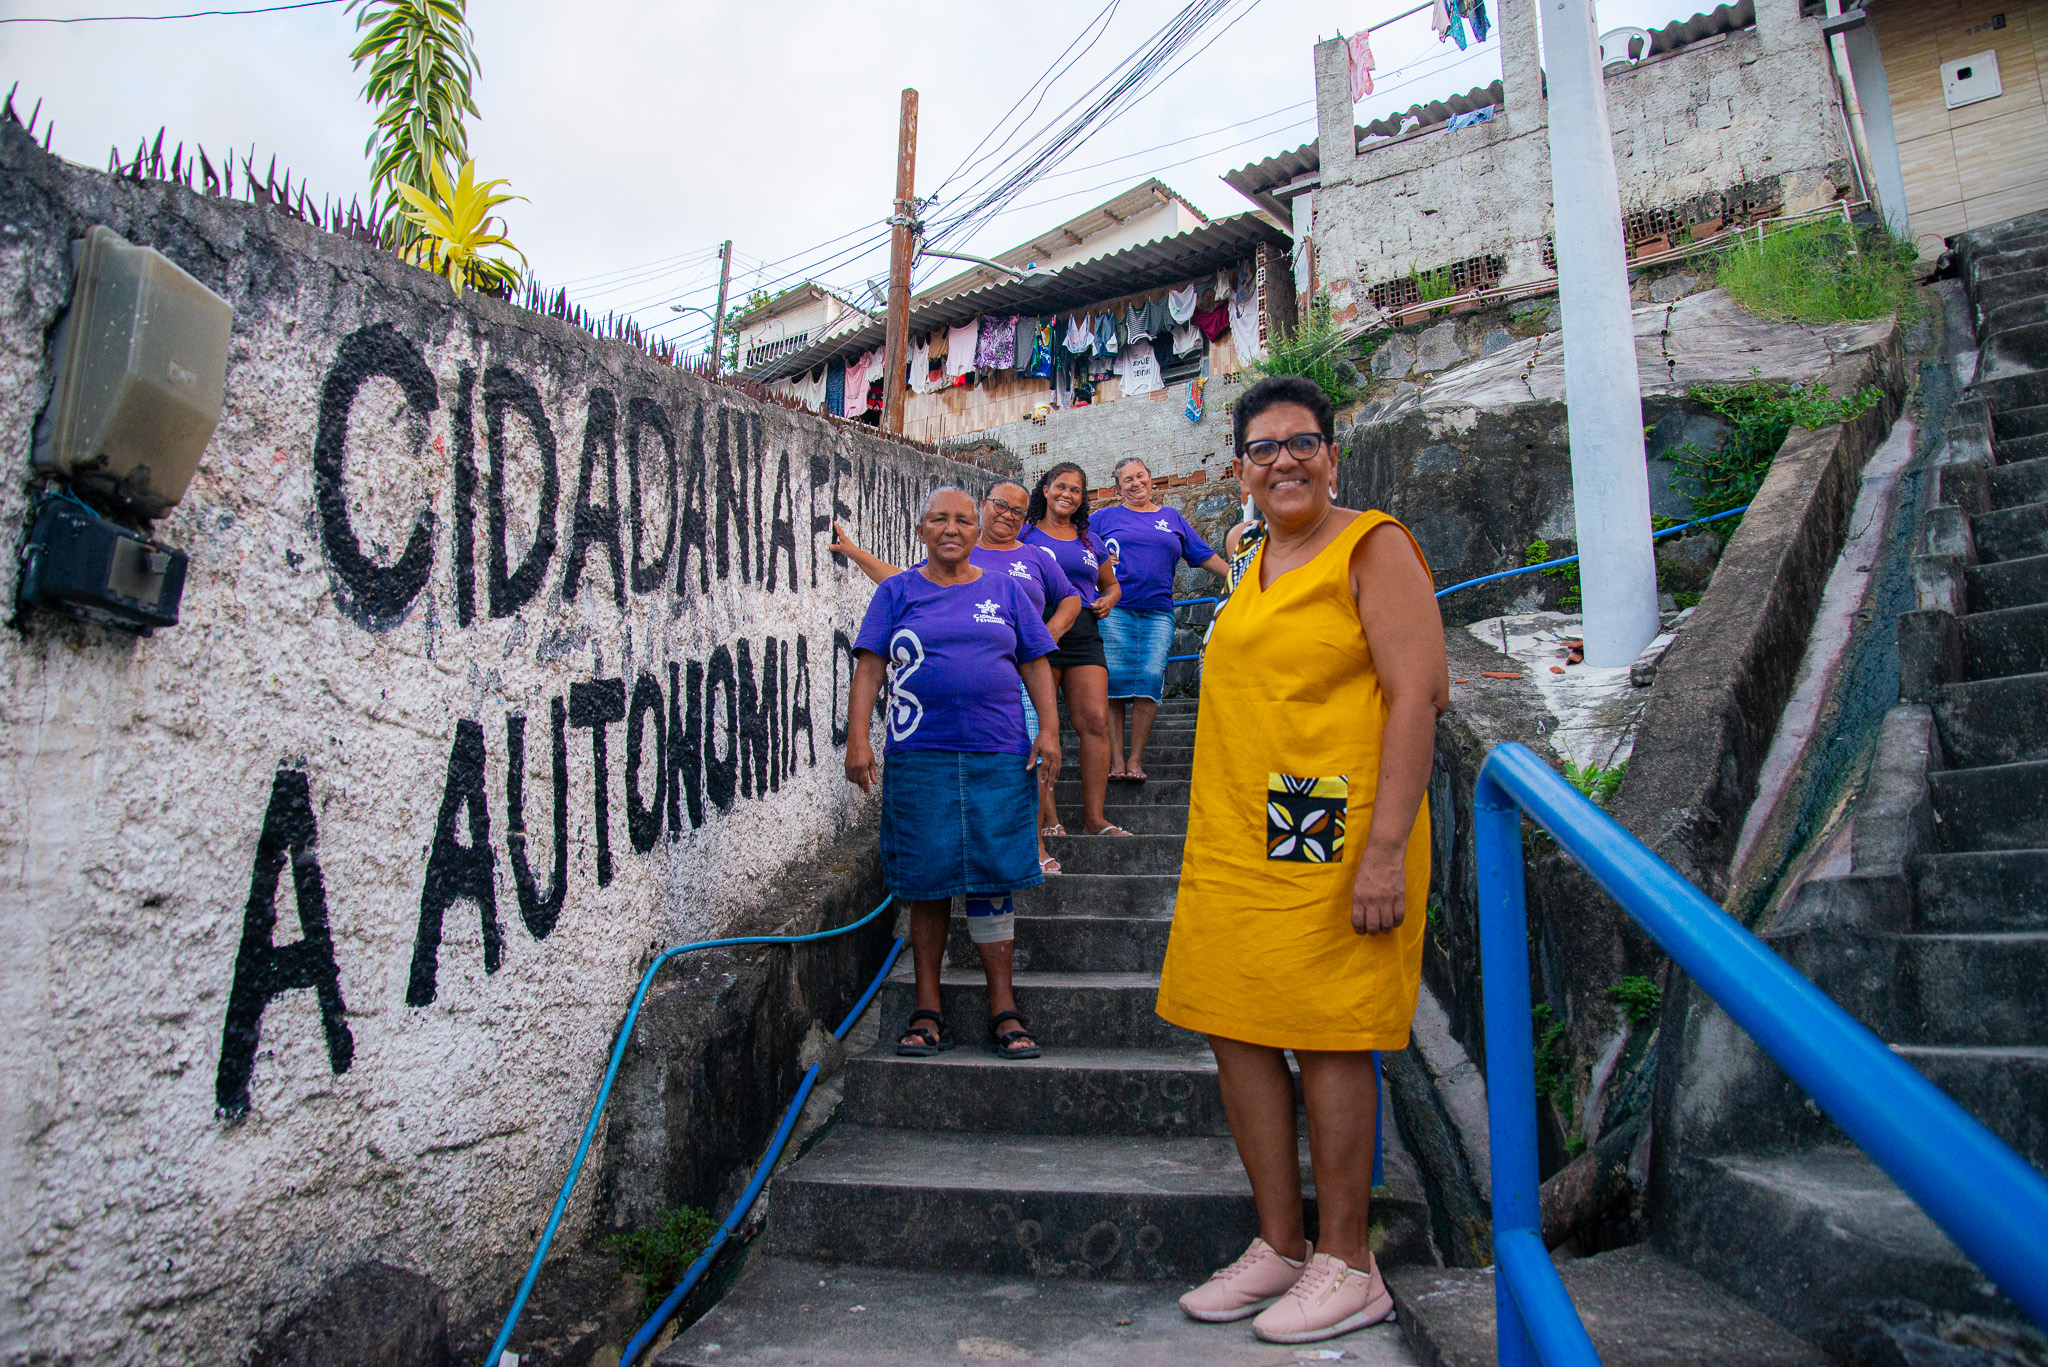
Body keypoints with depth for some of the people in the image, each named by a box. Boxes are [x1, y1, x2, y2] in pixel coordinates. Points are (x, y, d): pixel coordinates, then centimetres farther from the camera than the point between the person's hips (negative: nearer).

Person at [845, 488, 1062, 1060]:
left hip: (998, 757, 1)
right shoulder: (898, 591, 9)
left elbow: (1036, 665, 13)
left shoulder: (1003, 589, 13)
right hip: (920, 757, 0)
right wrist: (857, 737, -7)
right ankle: (928, 1008, 14)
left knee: (993, 878, 1)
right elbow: (869, 668, 3)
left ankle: (1003, 1007, 10)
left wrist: (1049, 730, 1)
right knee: (927, 881, 3)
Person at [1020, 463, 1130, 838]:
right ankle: (1049, 818, -2)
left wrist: (1108, 600, 10)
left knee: (1096, 721, -8)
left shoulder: (1091, 541, 21)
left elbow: (1111, 583, 32)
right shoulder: (1025, 534, 11)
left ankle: (1095, 818, -3)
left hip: (1083, 635, 3)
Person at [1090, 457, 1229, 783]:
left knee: (1151, 678, -11)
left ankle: (1136, 760, -4)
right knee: (1113, 680, -9)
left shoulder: (1172, 518, 21)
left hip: (1158, 612, 2)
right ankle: (1116, 761, -6)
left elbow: (1205, 556, 22)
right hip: (1115, 609, -2)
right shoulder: (1106, 517, 14)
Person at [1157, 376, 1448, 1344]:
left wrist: (1386, 847, -21)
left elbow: (1417, 694, -14)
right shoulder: (1259, 563, 17)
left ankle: (1346, 1267, 17)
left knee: (1327, 1038, 0)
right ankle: (1280, 1247, 25)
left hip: (1329, 835, -8)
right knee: (1235, 1030, 9)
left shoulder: (1371, 547, -6)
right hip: (1233, 840, 8)